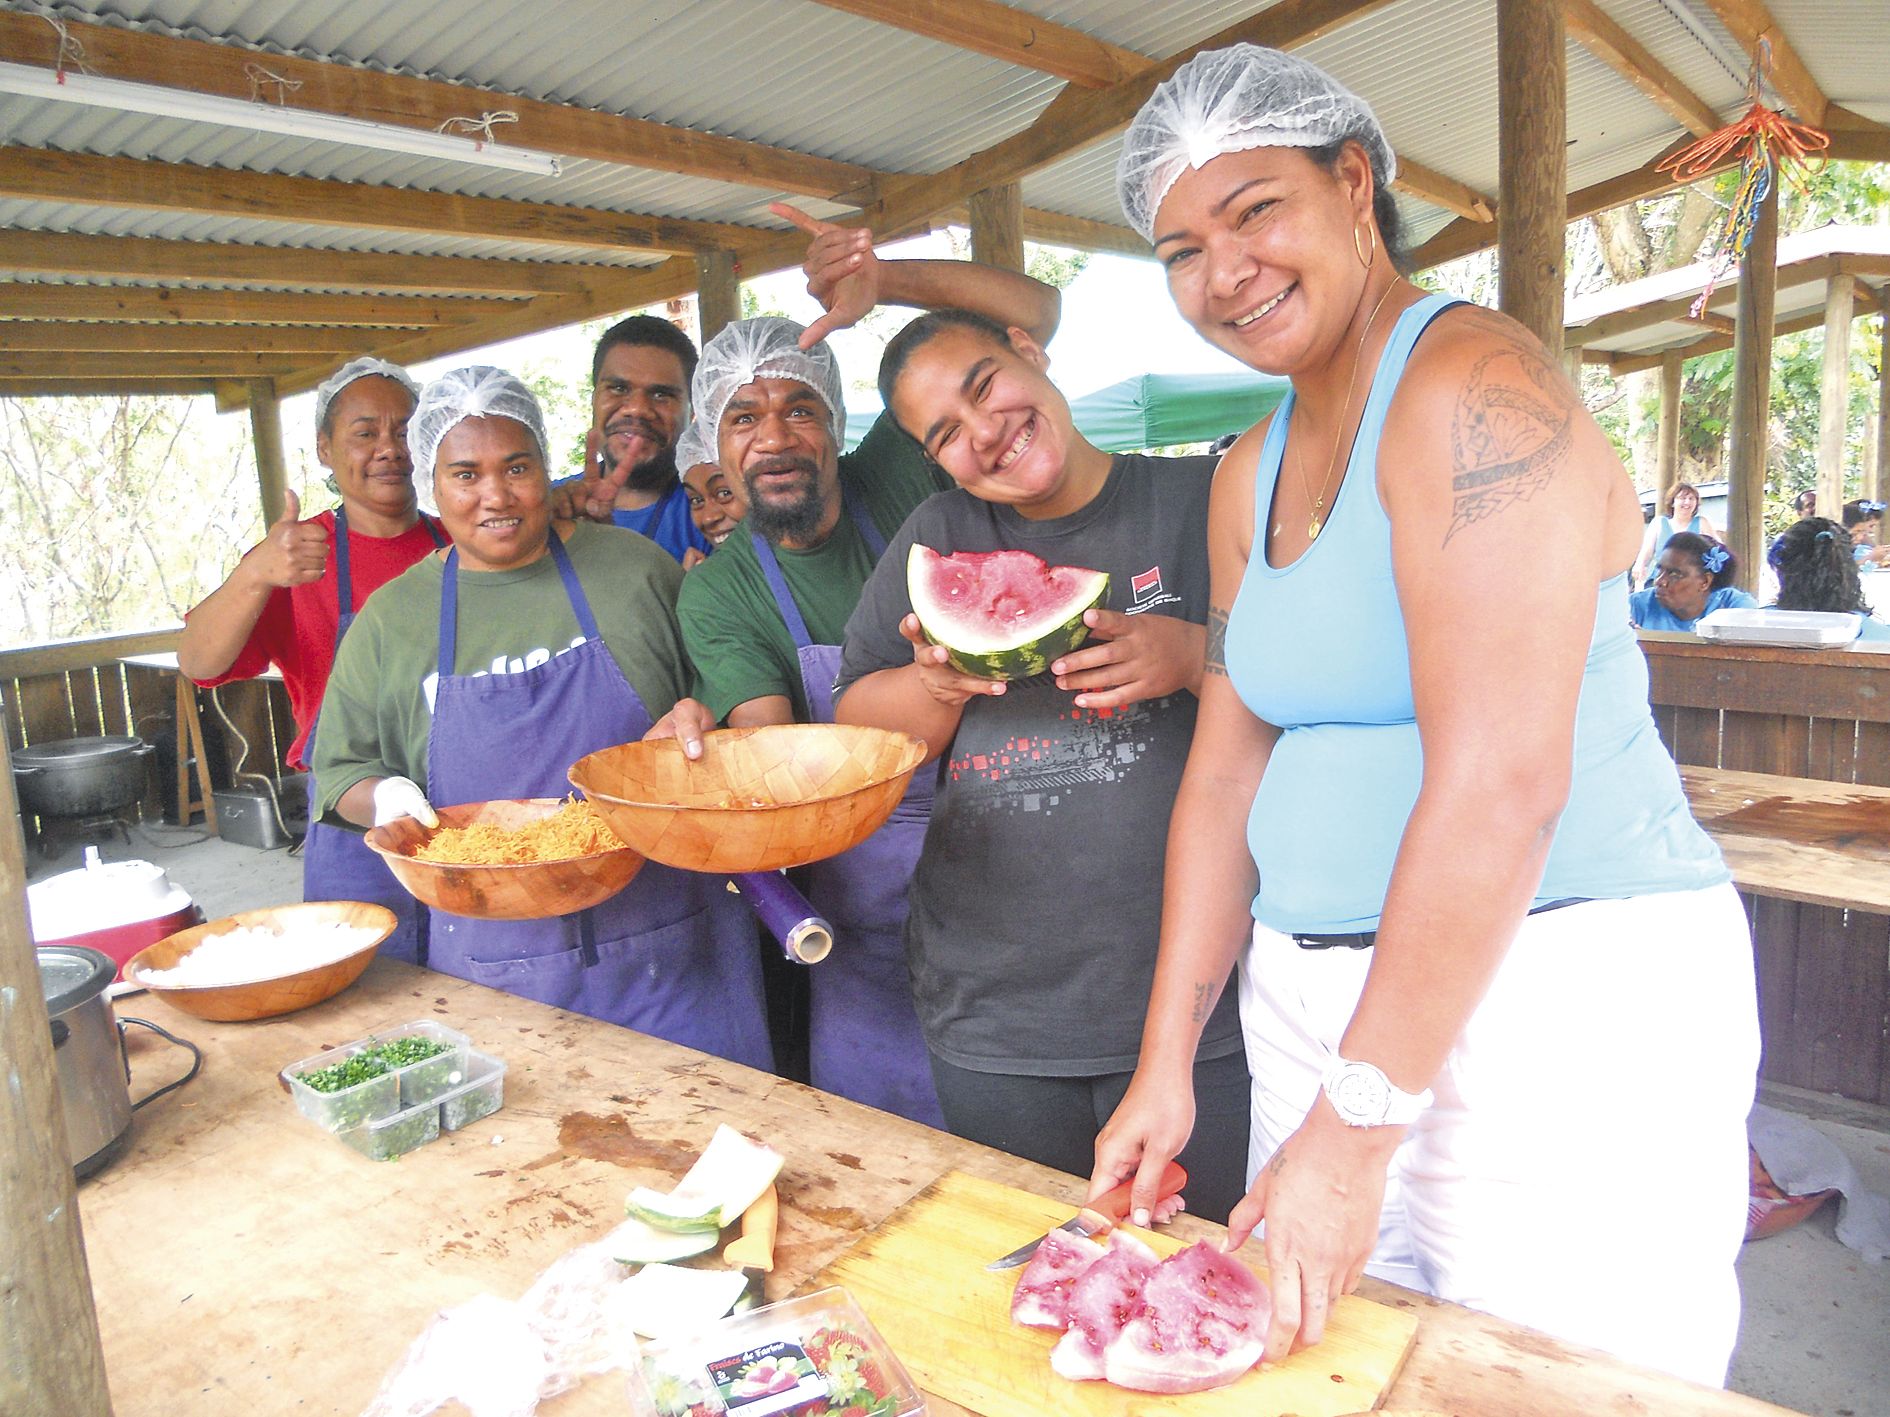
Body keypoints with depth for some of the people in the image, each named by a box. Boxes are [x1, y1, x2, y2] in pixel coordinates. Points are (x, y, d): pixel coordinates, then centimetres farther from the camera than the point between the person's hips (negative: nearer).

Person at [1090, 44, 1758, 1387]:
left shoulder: (1475, 389, -15)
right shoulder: (1251, 472, 10)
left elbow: (1499, 785, -23)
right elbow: (1226, 772, 8)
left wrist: (1358, 1122, -20)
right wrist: (1168, 1061, 5)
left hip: (1563, 1004, -7)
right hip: (1317, 999, 8)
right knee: (1317, 1363, 18)